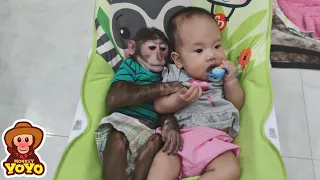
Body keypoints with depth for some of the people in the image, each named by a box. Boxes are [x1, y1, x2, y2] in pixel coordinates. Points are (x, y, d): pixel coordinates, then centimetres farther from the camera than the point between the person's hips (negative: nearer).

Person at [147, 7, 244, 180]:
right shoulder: (174, 75, 7)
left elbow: (237, 105, 13)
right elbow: (159, 106, 0)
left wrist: (231, 80, -3)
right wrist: (180, 99, -19)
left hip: (214, 140, 2)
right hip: (179, 138, -2)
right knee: (163, 164, -29)